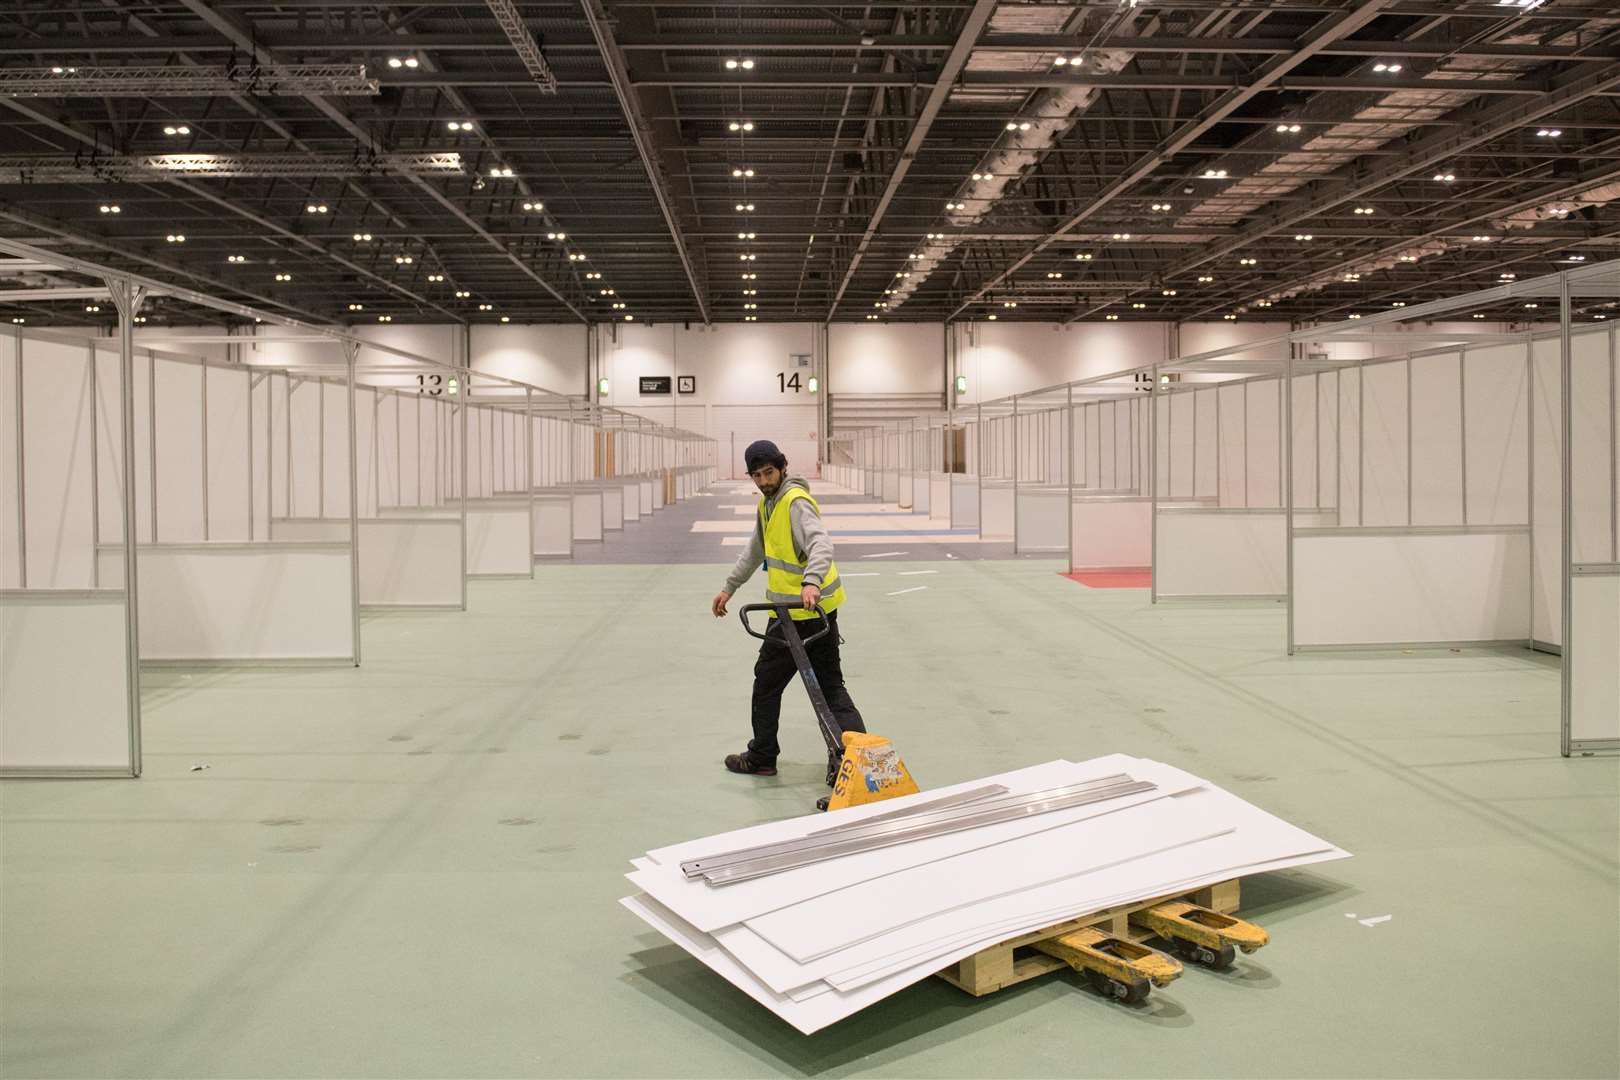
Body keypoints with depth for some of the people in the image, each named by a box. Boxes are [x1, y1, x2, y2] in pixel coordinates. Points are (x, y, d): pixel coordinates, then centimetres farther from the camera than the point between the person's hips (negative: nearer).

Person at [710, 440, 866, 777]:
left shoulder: (796, 502, -16)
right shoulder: (768, 502, 16)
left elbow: (821, 544, -32)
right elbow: (755, 552, 28)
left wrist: (812, 581, -48)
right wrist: (729, 588, 30)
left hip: (801, 611, -10)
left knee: (767, 681, 5)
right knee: (830, 684, 9)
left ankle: (761, 758, 19)